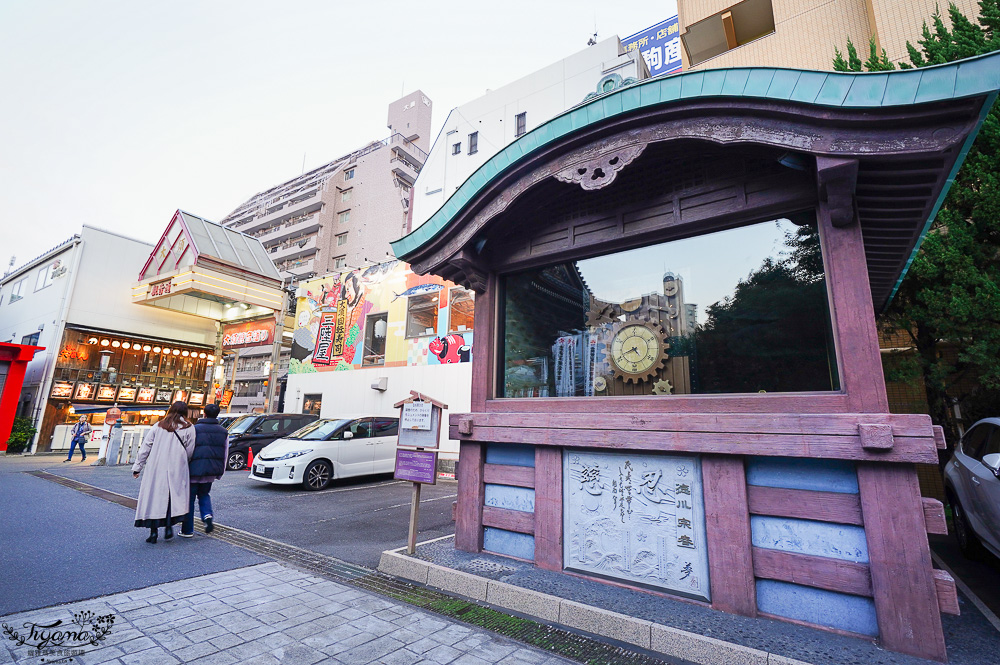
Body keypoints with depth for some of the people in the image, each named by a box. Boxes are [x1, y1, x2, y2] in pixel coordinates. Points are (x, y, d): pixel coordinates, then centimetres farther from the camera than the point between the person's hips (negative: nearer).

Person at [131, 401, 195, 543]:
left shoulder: (158, 426, 9)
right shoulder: (189, 428, 1)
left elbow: (145, 448, 8)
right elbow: (190, 452, 0)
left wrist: (137, 467, 15)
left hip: (155, 469, 2)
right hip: (177, 470, -2)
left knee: (154, 497, 8)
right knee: (173, 497, 7)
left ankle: (153, 531, 9)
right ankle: (168, 526, -4)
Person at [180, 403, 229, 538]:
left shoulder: (195, 429, -8)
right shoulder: (224, 432, 6)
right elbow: (225, 454, 11)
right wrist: (220, 472, 19)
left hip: (195, 469, -4)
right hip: (212, 471, 4)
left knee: (189, 498, 9)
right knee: (204, 494, 23)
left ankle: (187, 530, 16)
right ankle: (207, 515, 0)